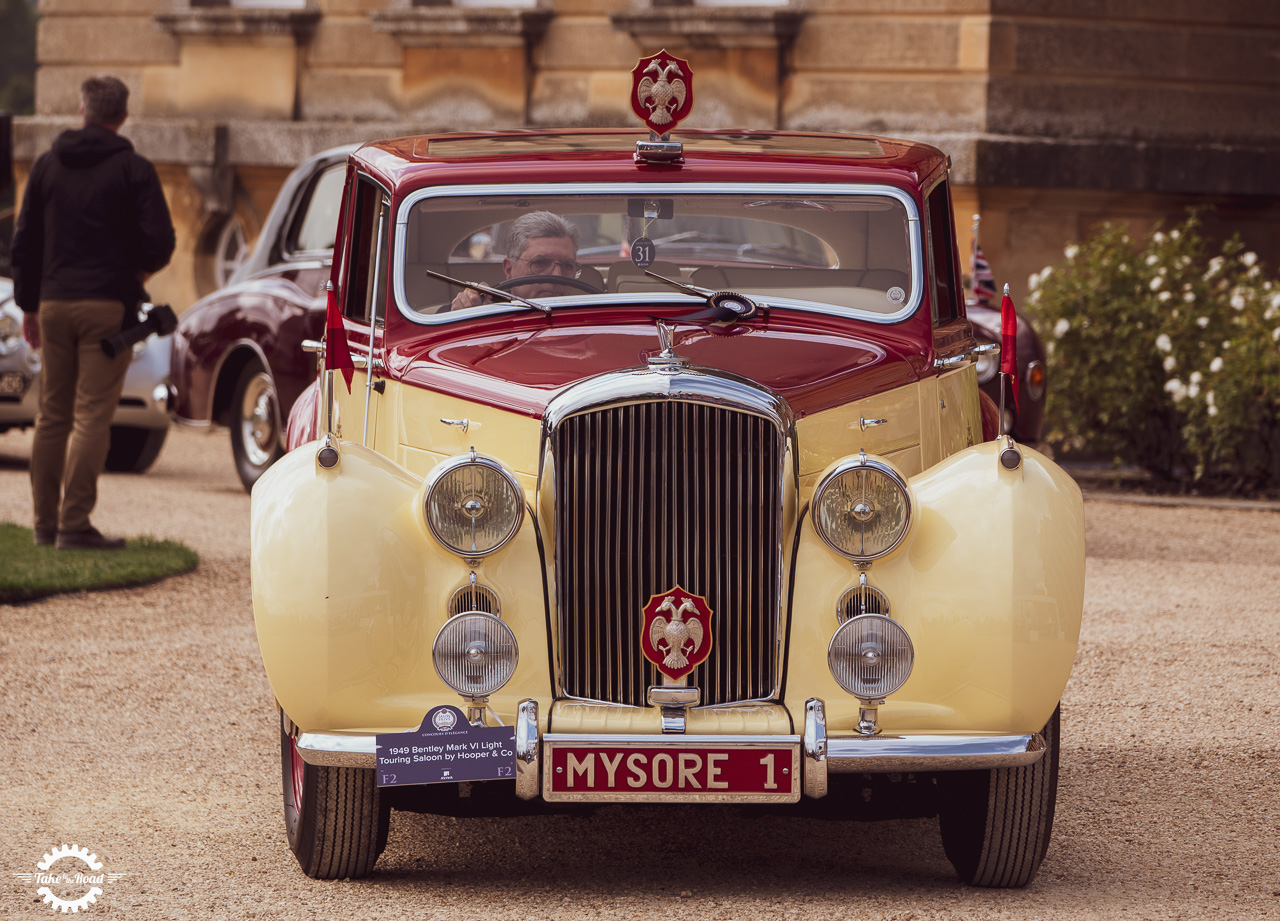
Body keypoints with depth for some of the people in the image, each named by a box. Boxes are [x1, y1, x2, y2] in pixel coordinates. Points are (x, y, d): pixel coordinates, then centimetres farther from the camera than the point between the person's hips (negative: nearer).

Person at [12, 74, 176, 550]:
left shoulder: (47, 164, 10)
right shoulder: (133, 170, -4)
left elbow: (24, 240, 13)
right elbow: (159, 243, -8)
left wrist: (28, 304, 20)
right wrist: (139, 269, 14)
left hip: (53, 303, 4)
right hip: (108, 305, -4)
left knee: (52, 416, 12)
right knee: (91, 417, -6)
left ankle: (46, 521, 13)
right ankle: (74, 524, -11)